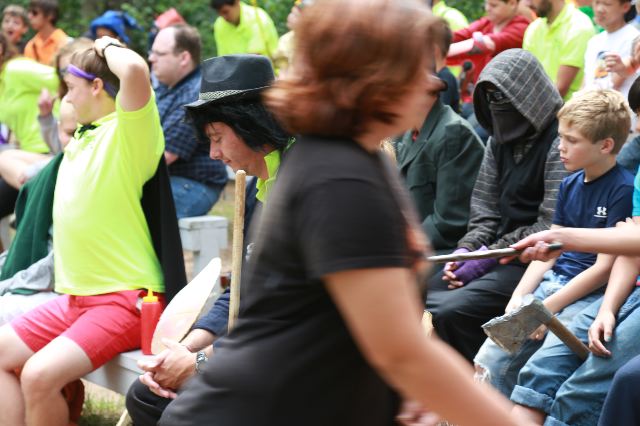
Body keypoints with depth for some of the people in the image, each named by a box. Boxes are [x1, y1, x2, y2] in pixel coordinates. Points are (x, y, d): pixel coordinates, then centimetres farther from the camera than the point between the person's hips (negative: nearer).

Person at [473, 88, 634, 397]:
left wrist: (549, 307, -14)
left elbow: (605, 267, -13)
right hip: (552, 281, 8)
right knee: (490, 361, -7)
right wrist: (519, 297, 0)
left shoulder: (624, 189, -11)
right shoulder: (570, 185, 13)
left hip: (591, 295, -8)